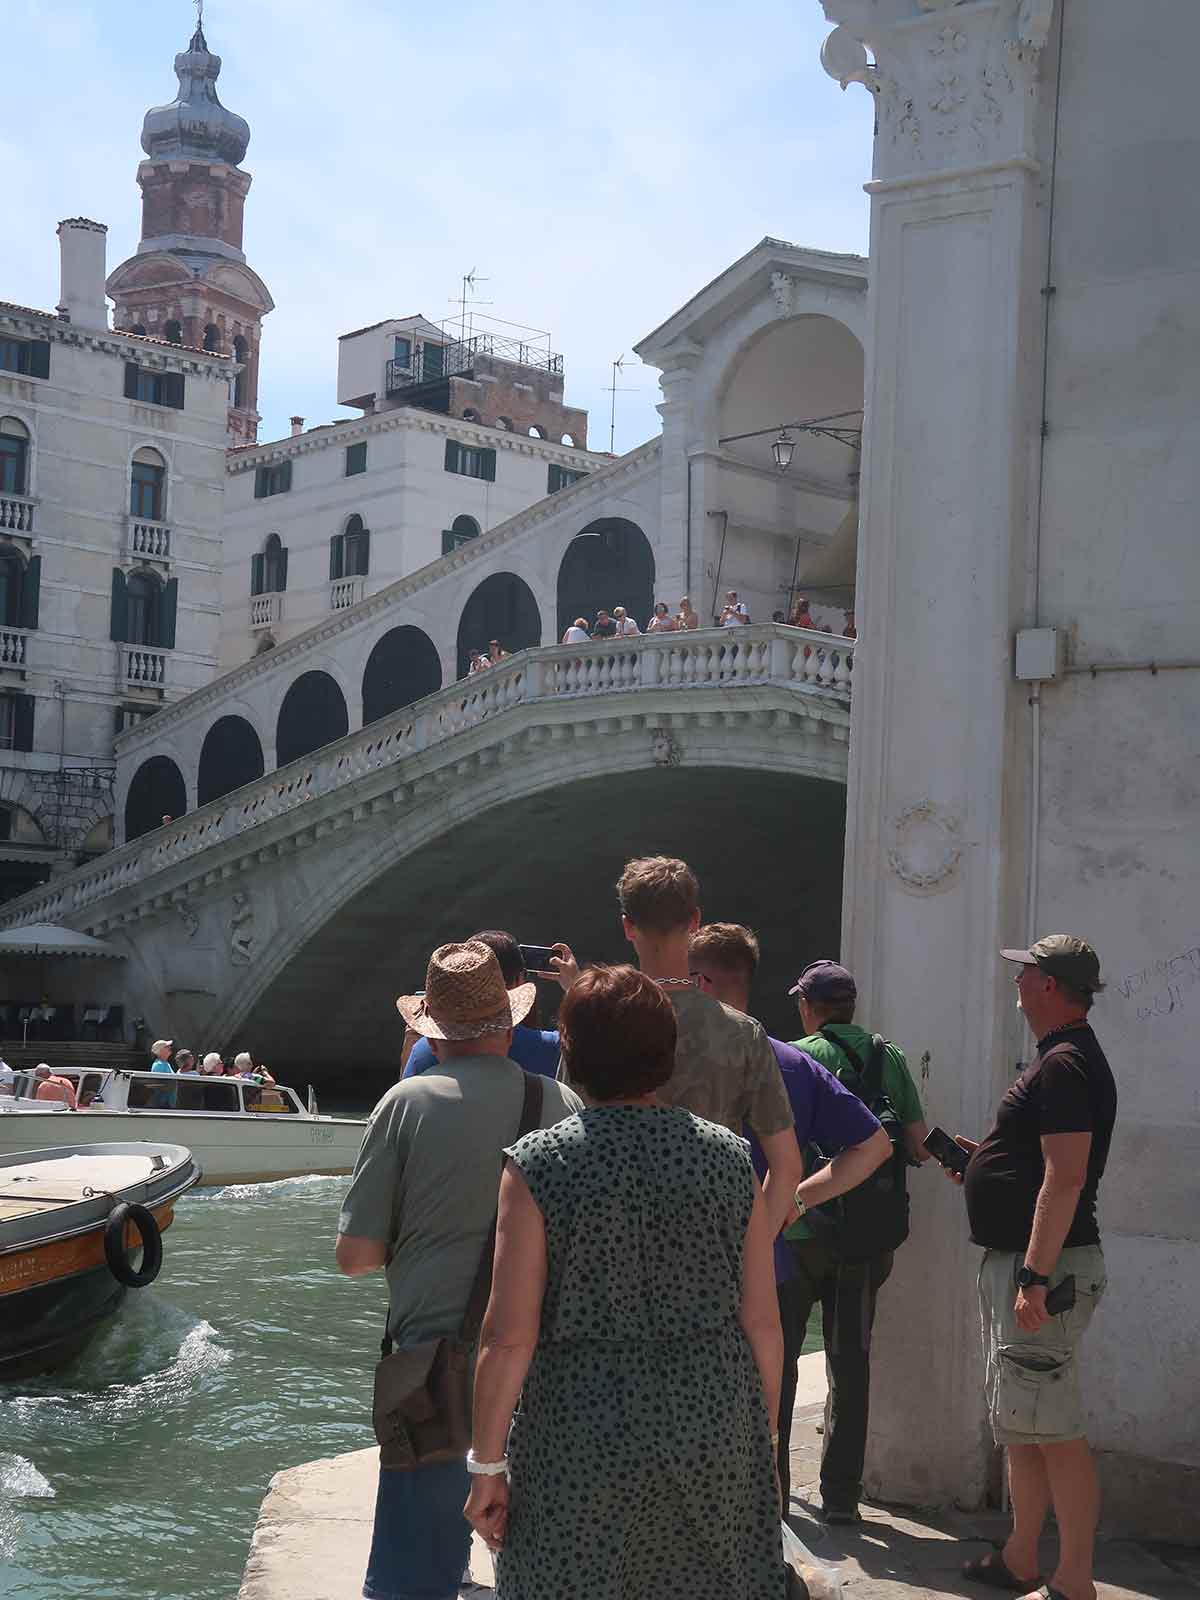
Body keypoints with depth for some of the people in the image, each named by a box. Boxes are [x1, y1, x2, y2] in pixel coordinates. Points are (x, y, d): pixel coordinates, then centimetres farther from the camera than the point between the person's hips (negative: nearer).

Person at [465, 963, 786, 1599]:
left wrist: (486, 1463, -2)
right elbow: (762, 1323, 2)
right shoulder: (728, 1158, 0)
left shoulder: (539, 1165, -9)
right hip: (718, 1437, 3)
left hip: (583, 1445, -3)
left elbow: (509, 1336, -11)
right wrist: (761, 1434, 14)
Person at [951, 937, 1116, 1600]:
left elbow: (1065, 1178, -24)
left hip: (1044, 1267, -11)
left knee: (1053, 1432, -7)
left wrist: (1035, 1278, -27)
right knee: (1020, 1425, 16)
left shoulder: (1064, 1065, -17)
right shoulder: (1068, 1057, 16)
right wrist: (982, 1159, 19)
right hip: (1017, 1263, 11)